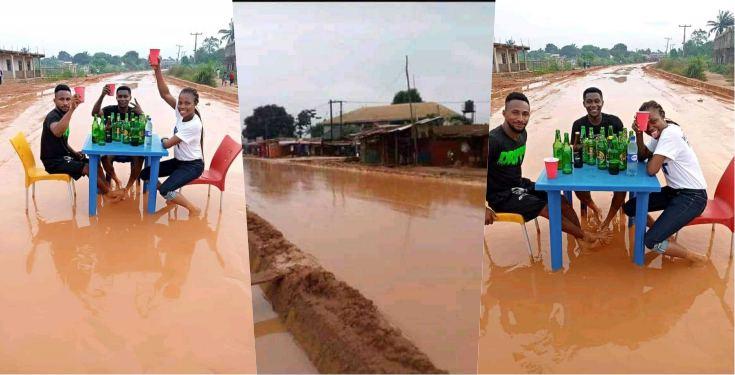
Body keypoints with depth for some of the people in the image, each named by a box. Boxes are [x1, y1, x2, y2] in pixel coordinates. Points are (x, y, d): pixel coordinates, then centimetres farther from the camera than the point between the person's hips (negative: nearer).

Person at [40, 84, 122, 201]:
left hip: (63, 156, 9)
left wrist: (74, 152, 4)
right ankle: (108, 192, -4)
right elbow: (57, 132, -47)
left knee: (95, 163, 2)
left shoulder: (62, 115, 9)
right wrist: (72, 109, -55)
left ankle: (107, 189, 4)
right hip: (54, 161, -9)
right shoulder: (52, 116, -20)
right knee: (88, 167, -18)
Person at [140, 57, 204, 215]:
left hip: (192, 165, -8)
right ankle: (172, 196, 21)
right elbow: (165, 94, -16)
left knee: (164, 190, -25)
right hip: (178, 160, 8)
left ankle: (194, 210, -6)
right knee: (145, 174, 7)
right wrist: (157, 70, -24)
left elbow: (167, 144, -21)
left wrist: (163, 140, 1)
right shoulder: (181, 111, -6)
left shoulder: (193, 125, -27)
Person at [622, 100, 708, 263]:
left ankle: (697, 258, 6)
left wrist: (651, 157, -3)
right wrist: (639, 134, -8)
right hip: (674, 190, 9)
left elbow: (651, 170, -26)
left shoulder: (670, 134, -23)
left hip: (692, 196, -9)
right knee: (629, 208, 6)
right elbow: (642, 156, 7)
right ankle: (662, 232, 21)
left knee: (651, 241, -16)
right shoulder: (660, 131, 6)